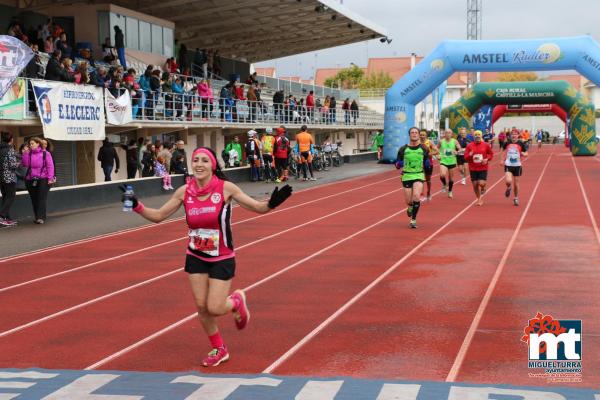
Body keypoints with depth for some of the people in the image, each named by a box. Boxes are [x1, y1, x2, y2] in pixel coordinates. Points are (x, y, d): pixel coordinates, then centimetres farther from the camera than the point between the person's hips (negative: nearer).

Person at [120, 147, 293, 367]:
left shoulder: (225, 188, -15)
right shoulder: (184, 191, -6)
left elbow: (258, 207, -12)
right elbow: (158, 215, 1)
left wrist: (271, 203, -34)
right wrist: (137, 206, -15)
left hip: (222, 259, -3)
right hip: (195, 258, 3)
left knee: (215, 308, -8)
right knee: (201, 306, 4)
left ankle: (237, 300, 28)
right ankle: (219, 349, 26)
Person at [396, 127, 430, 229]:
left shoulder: (424, 149, 0)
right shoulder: (403, 149, -1)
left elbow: (427, 164, 10)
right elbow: (397, 165, 4)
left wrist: (427, 164, -13)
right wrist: (399, 164, -19)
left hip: (419, 175, -1)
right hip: (406, 176, 1)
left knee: (416, 196, -21)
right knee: (408, 201, 3)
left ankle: (413, 220, -7)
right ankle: (410, 208, 43)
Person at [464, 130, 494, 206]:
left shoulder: (486, 145, -2)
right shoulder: (469, 145, -2)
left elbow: (491, 154, 8)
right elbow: (466, 157, -1)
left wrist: (487, 159, -10)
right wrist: (470, 155, -22)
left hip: (483, 168, -1)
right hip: (473, 168, 2)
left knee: (481, 183, -14)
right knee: (475, 185, 5)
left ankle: (483, 188, 25)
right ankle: (479, 199, 24)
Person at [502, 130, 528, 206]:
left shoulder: (521, 144, -3)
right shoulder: (507, 143, 1)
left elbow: (526, 154, 4)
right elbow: (504, 152, 16)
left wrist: (523, 154, -19)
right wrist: (503, 160, 4)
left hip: (517, 165, 0)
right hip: (508, 165, 0)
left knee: (516, 182, 8)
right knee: (508, 181, -20)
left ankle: (516, 198, 27)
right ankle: (508, 188, 17)